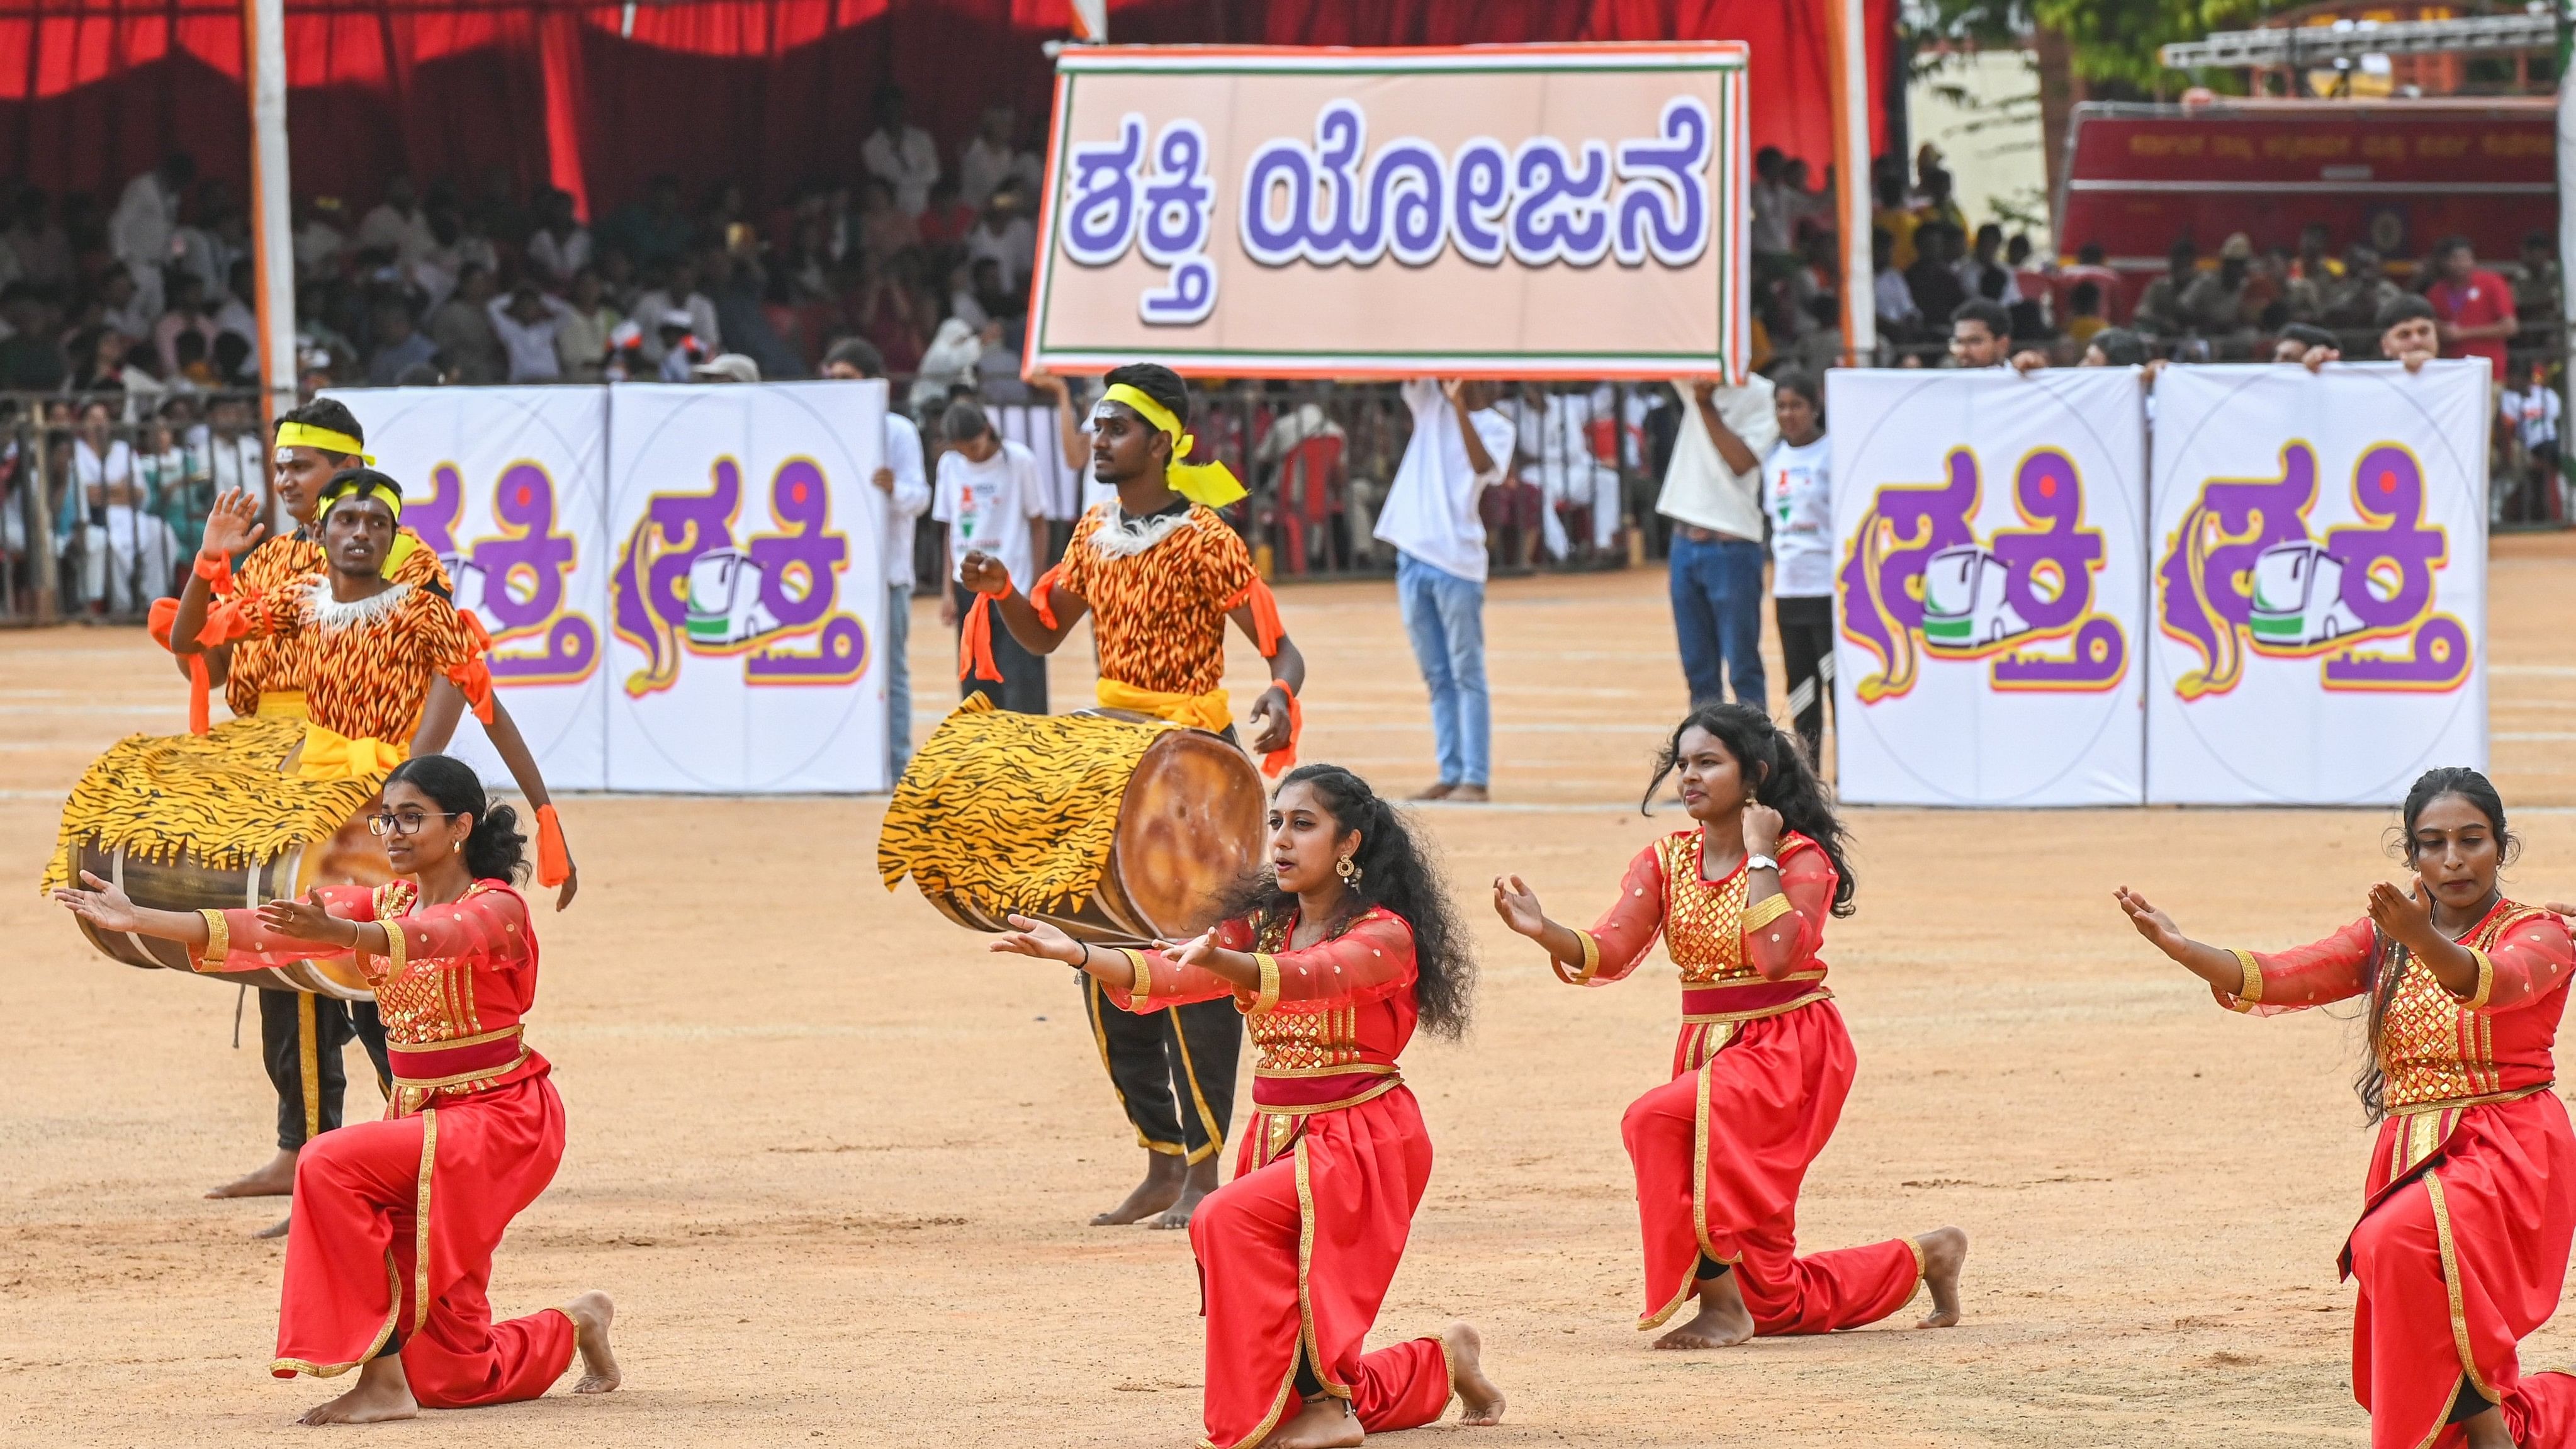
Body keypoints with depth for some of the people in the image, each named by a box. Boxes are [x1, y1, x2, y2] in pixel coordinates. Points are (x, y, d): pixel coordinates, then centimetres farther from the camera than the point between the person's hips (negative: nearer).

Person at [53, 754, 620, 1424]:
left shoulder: (497, 909, -13)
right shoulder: (382, 904, 7)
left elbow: (433, 936, -36)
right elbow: (271, 929, -3)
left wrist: (337, 933, -56)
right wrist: (138, 921, -15)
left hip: (500, 1120, -8)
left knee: (333, 1166, -32)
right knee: (448, 1376, 6)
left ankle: (383, 1380, -27)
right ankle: (574, 1327, 36)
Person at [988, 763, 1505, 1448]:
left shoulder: (1384, 936, -12)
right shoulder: (1262, 926, 9)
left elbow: (1311, 978, -32)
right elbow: (1165, 977, -4)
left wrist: (1219, 962, -51)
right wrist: (1077, 954, -22)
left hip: (1361, 1143, -8)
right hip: (1277, 1138, 8)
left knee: (1231, 1219, -32)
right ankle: (1441, 1365, 36)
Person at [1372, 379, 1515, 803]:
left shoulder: (1495, 427, -3)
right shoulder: (1430, 406, 12)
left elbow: (1483, 466, -21)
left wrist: (1460, 404, -28)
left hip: (1457, 562, -5)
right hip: (1414, 555, 5)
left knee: (1466, 675, -2)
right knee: (1437, 678, 8)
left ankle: (1476, 779, -2)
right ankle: (1450, 774, 12)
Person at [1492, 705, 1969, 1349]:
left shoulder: (1800, 858, -9)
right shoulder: (1665, 861, 5)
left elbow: (1776, 954, -26)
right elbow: (1608, 953, -8)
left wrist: (1760, 854, -19)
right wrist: (1544, 932, -27)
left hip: (1788, 1050, -7)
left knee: (1658, 1119, -36)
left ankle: (1721, 1304, -26)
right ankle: (1927, 1256, 34)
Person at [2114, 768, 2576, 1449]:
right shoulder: (2383, 940, 11)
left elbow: (2490, 983, -28)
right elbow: (2279, 978, -2)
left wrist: (2423, 939, -49)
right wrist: (2179, 947, -19)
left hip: (2506, 1157, -6)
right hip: (2408, 1158, 6)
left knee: (2401, 1240, -35)